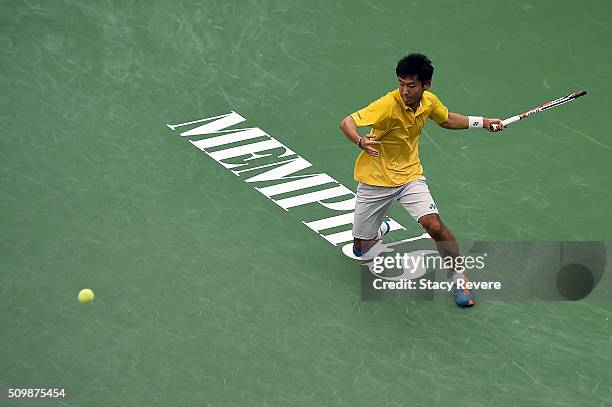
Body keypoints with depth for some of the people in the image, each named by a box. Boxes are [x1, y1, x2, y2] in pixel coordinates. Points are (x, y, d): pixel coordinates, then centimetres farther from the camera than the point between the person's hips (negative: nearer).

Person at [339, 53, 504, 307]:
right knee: (361, 249, 9)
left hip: (410, 175, 3)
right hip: (375, 179, -2)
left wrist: (483, 122, 12)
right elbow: (347, 122, -30)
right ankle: (380, 229, 46)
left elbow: (446, 119, 16)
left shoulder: (429, 101, -8)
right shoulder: (387, 105, -26)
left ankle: (459, 278, 0)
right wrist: (361, 141, -51)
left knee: (435, 226, -22)